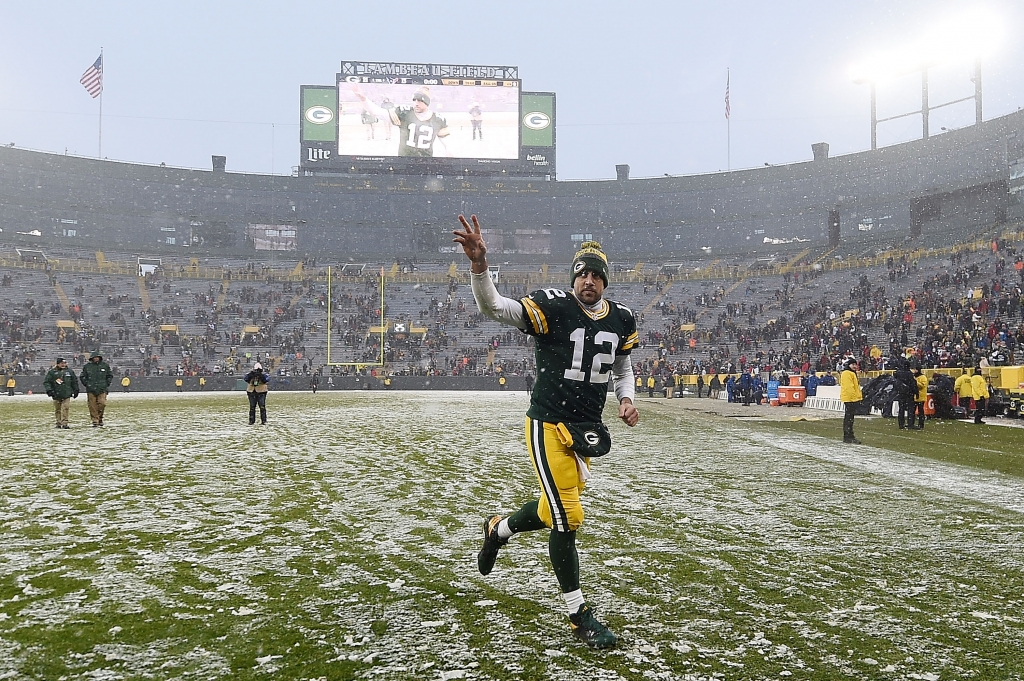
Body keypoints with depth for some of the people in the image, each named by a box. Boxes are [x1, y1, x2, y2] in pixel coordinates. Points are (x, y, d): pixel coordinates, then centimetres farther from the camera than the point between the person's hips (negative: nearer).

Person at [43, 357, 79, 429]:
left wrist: (76, 391, 18)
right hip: (56, 395, 0)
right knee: (57, 410, 6)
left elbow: (75, 381, 20)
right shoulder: (52, 372, 4)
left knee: (65, 408, -10)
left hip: (66, 394, 0)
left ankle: (64, 423, -11)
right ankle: (59, 423, 16)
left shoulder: (70, 371, 12)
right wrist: (49, 390, -10)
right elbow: (46, 382, 3)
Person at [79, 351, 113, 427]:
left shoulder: (105, 365, 7)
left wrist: (106, 384, 7)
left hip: (102, 389, 0)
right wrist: (86, 384, 4)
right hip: (91, 390, 0)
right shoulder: (87, 366, 4)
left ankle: (100, 417, 11)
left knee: (102, 403, -11)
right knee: (93, 406, -2)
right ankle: (95, 421, 4)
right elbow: (82, 377, 13)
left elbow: (110, 376, 16)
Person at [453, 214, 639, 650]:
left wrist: (626, 400, 2)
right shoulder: (554, 307, -14)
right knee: (567, 518, -6)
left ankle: (498, 530, 50)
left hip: (586, 430, 6)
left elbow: (622, 367, 21)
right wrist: (479, 264, -43)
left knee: (555, 509, 19)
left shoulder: (621, 320, 4)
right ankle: (578, 615, 10)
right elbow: (493, 308, -26)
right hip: (548, 425, -6)